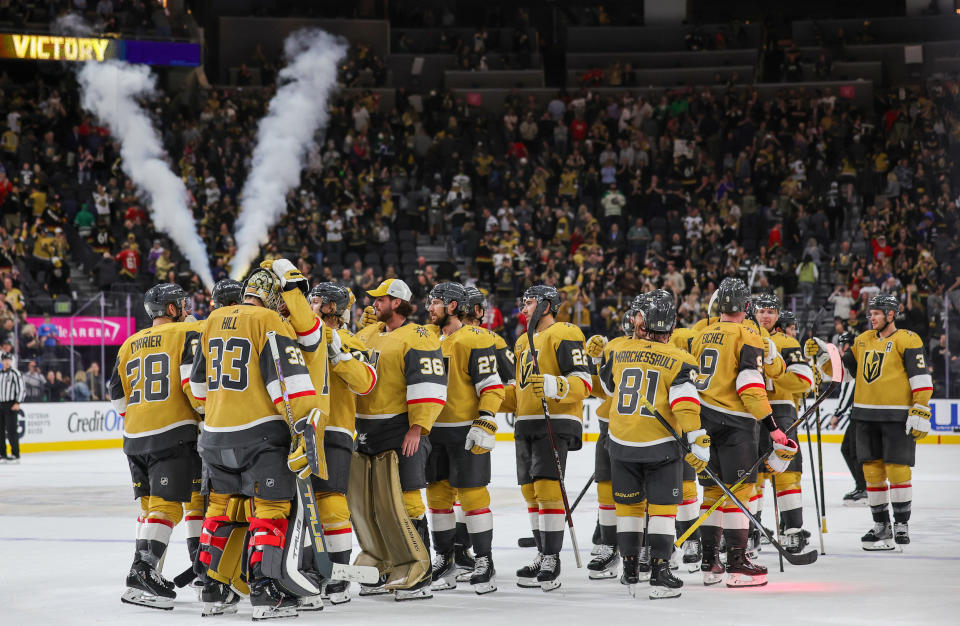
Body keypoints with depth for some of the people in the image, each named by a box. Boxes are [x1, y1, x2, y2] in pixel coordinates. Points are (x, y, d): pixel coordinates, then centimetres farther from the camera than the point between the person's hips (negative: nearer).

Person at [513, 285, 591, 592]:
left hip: (555, 423, -9)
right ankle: (543, 556, 16)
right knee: (531, 491, 8)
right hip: (526, 425, 9)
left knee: (547, 488, -16)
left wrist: (553, 386, -31)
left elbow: (583, 383, -15)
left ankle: (552, 562, -15)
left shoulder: (565, 334, -7)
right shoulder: (524, 342, 22)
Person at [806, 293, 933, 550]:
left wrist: (920, 414, -16)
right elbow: (841, 369, 18)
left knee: (897, 470, -6)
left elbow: (921, 379, -9)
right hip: (866, 416, 6)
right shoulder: (863, 340, 14)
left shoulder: (907, 340, -6)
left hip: (897, 417, -6)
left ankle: (901, 525, 3)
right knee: (872, 470, 6)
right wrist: (821, 354, 2)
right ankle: (881, 525, 14)